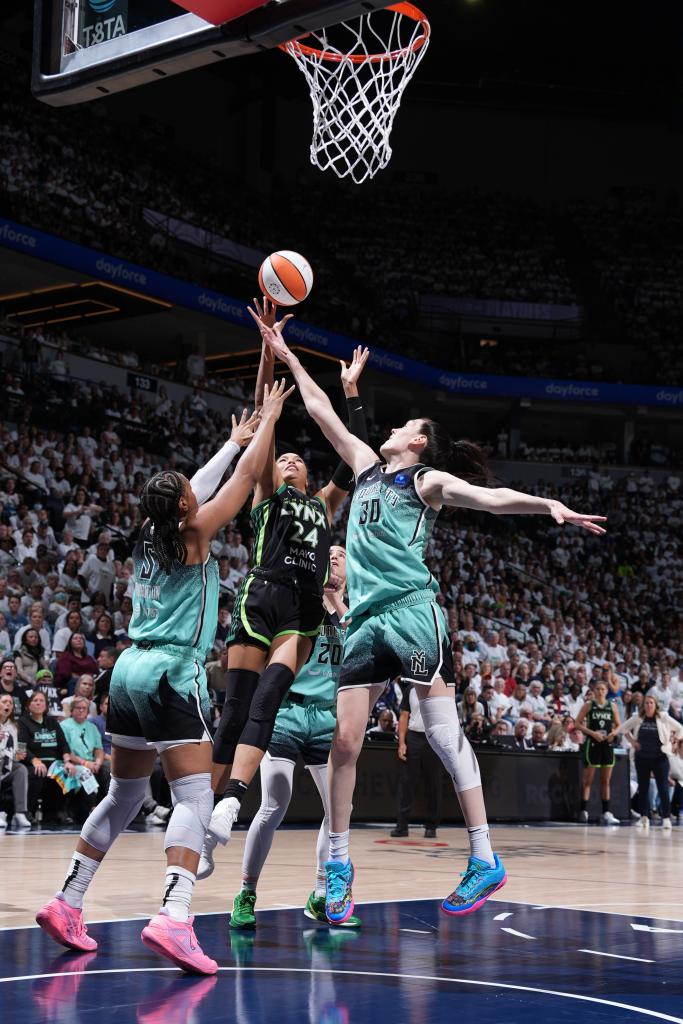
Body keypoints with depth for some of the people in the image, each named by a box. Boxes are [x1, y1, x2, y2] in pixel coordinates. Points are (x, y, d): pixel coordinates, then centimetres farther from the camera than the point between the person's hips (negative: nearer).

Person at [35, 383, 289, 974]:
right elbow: (248, 475, 2)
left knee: (125, 795, 18)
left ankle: (67, 904, 17)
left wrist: (234, 439, 38)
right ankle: (173, 919, -29)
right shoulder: (194, 536, -4)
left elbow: (197, 489, 30)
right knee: (195, 797, -12)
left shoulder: (149, 539, 14)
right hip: (172, 674, -8)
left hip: (131, 670, 8)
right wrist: (269, 419, 15)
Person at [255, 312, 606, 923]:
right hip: (365, 620, 6)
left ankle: (485, 860, -7)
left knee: (443, 730, -10)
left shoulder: (428, 480, 5)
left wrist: (550, 505, -27)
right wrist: (286, 355, 30)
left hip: (412, 611, -6)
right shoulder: (368, 467, 22)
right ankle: (338, 863, 10)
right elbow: (320, 408, 28)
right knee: (344, 739, 0)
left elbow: (489, 497, -11)